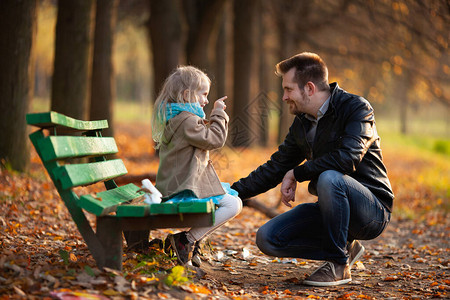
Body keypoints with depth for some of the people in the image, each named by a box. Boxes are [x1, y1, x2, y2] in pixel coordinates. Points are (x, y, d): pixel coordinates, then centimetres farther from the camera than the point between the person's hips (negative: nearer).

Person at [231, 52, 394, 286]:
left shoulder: (357, 108, -14)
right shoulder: (302, 124, 8)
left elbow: (348, 158, -31)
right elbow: (275, 168, 15)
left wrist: (296, 174, -20)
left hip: (373, 211, -7)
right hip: (334, 209, 7)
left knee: (329, 178, -37)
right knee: (268, 238, -7)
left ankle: (339, 266, -19)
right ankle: (345, 248, 7)